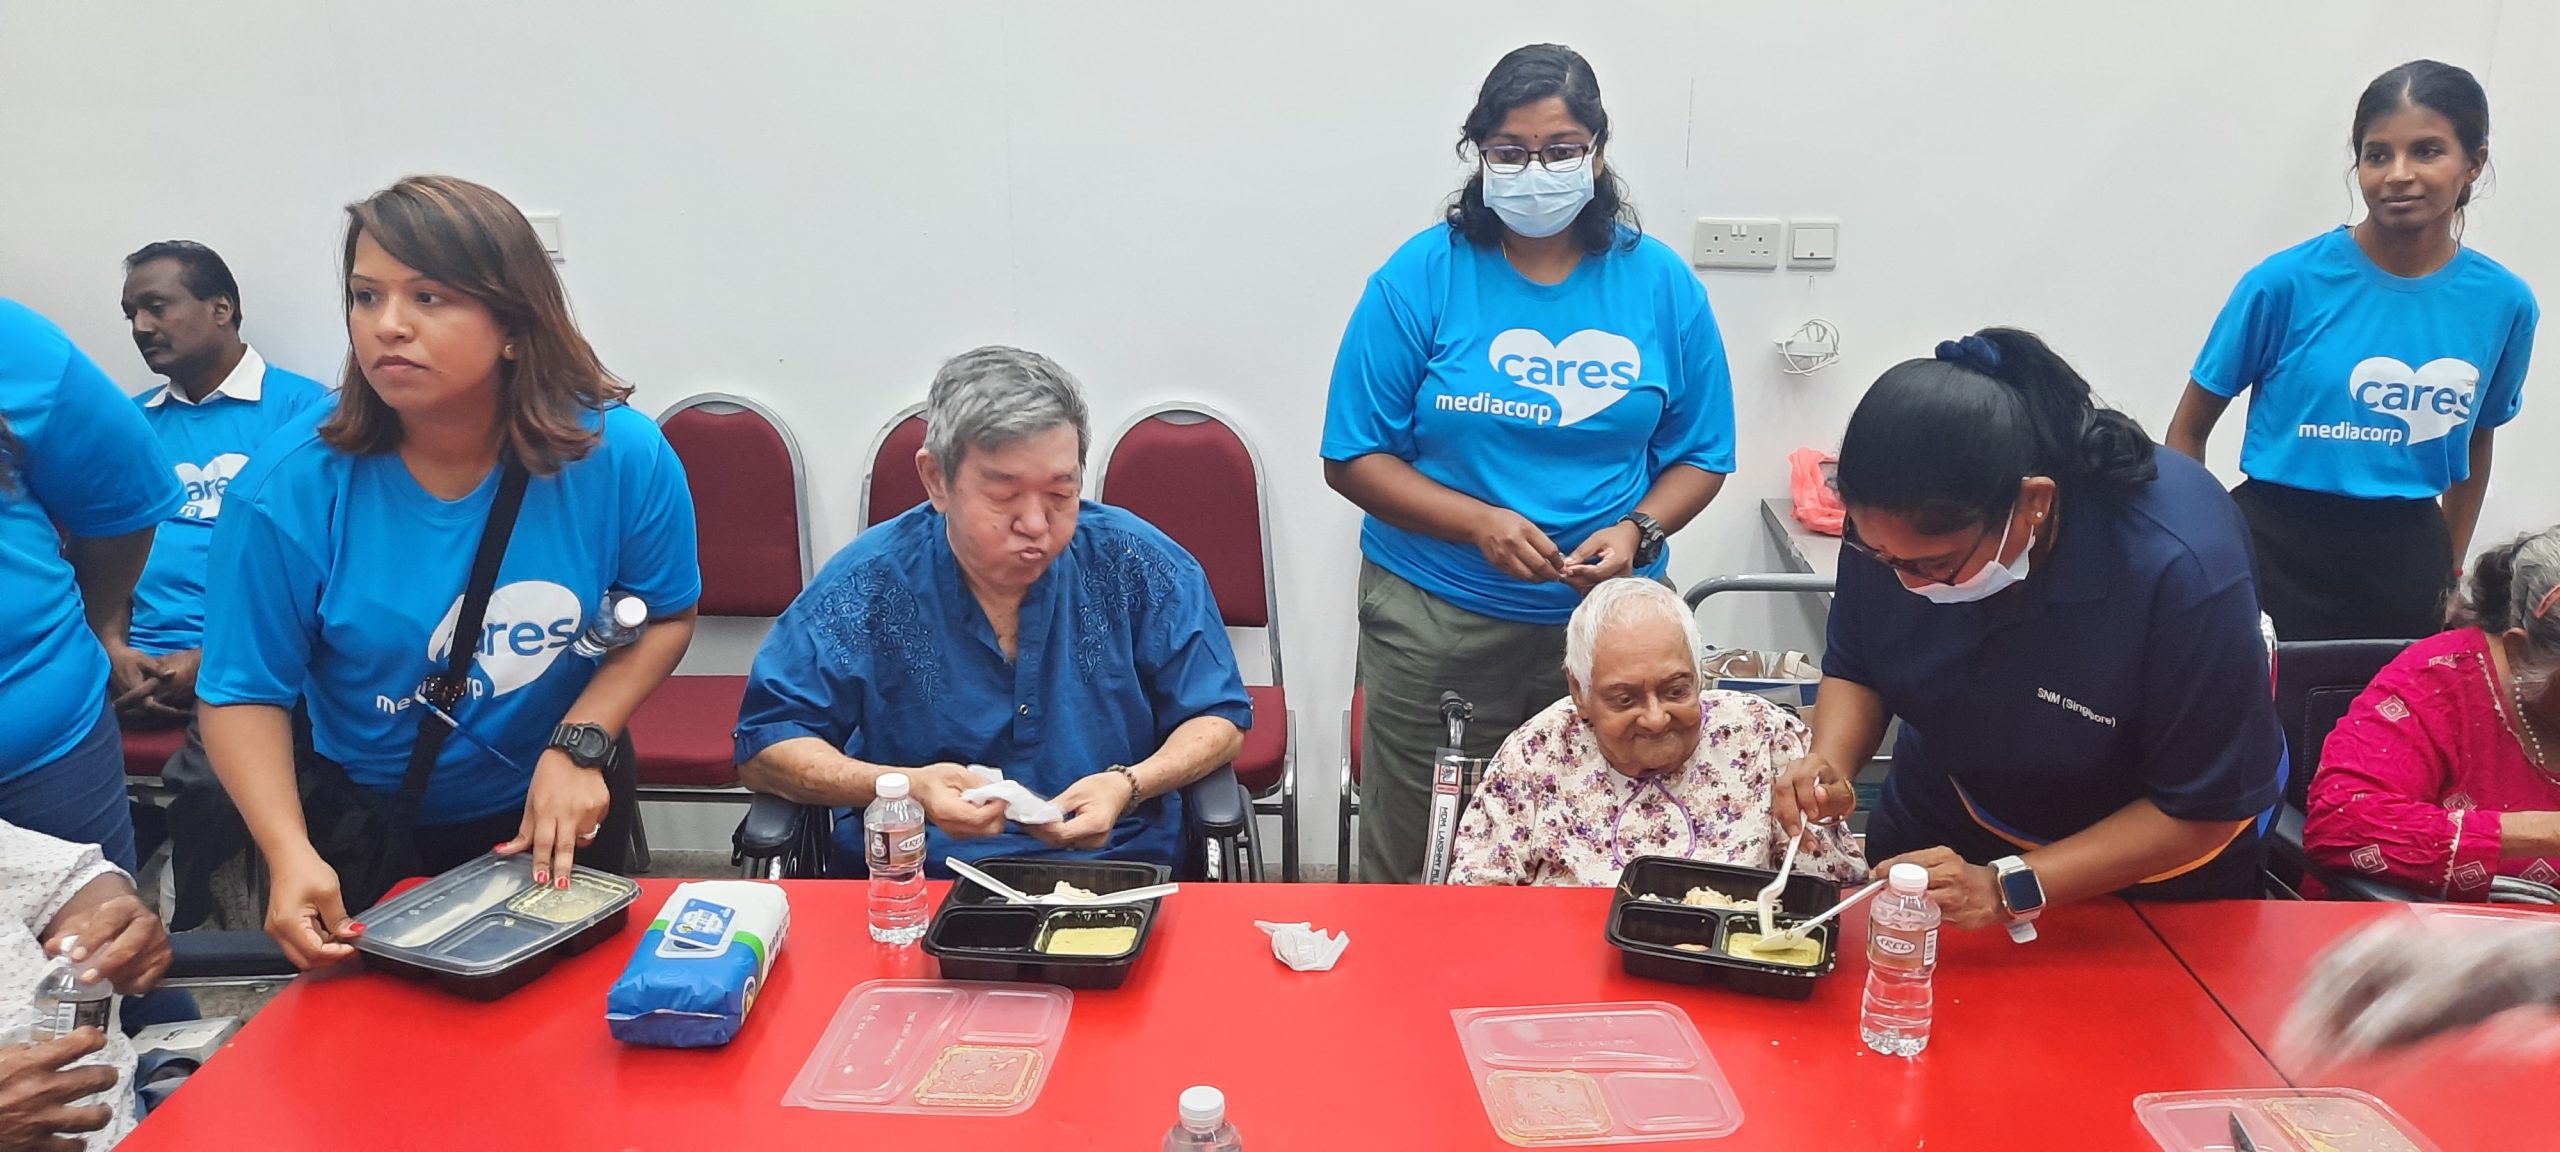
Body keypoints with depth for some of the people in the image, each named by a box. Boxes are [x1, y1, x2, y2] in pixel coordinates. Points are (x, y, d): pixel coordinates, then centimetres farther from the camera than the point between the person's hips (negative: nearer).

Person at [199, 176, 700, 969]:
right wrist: (290, 856, -30)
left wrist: (579, 744, -20)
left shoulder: (622, 457, -20)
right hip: (365, 823, 0)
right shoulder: (289, 488, -22)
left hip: (561, 812, 1)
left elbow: (665, 615, -6)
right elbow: (245, 691, -15)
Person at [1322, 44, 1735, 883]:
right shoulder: (1420, 279, -4)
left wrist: (1637, 530, -13)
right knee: (1415, 876, 8)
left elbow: (1701, 456, 7)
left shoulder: (1660, 283, 2)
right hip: (1435, 621, -1)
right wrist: (1479, 523, -18)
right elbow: (1353, 458, -4)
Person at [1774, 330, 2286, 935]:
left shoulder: (2182, 567, -38)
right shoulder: (1892, 522, -26)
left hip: (2150, 863, -3)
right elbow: (1855, 672, -8)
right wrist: (1829, 764, -30)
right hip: (1941, 830, 4)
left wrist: (2007, 888, -37)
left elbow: (2204, 809, -28)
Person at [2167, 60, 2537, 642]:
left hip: (2406, 566, 3)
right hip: (2276, 554, -3)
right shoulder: (2285, 283, -10)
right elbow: (2187, 431, -2)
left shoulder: (2504, 302, 0)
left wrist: (2451, 571, 19)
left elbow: (2475, 441, 17)